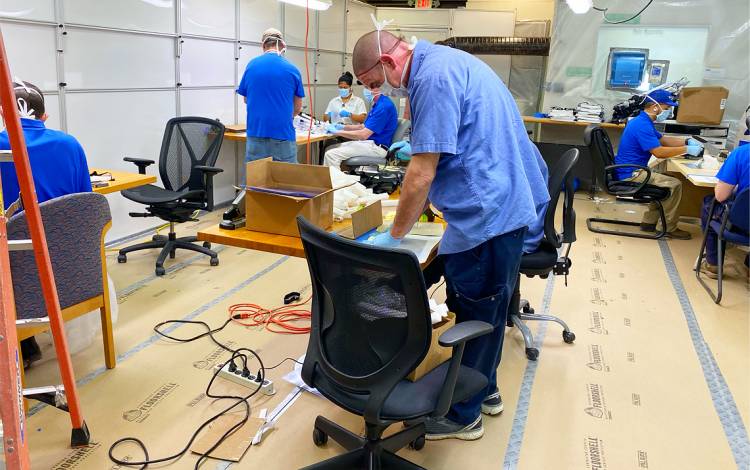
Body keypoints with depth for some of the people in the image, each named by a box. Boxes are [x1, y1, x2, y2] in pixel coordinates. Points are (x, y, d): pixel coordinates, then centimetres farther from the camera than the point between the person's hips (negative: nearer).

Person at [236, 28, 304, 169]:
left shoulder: (251, 65, 3)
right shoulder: (292, 69, -1)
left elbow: (246, 100, 15)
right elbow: (297, 108, 8)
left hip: (256, 132, 2)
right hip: (283, 133, -2)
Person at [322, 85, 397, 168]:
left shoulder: (384, 106, -20)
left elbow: (363, 134, -23)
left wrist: (337, 132, -14)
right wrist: (343, 127, 10)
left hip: (376, 147, -10)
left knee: (331, 154, -19)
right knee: (329, 149, 7)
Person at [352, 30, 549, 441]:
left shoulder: (433, 76, -19)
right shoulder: (444, 60, 13)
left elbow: (422, 174, -20)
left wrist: (394, 235, -11)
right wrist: (421, 145, 20)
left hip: (487, 213, -11)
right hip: (506, 203, 11)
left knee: (473, 315, 4)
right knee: (488, 310, 21)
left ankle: (463, 415, 22)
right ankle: (483, 389, 39)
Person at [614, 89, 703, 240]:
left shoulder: (643, 121, 13)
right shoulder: (642, 125, -20)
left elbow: (663, 139, 22)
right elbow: (659, 152, -25)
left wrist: (687, 141, 8)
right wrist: (686, 150, -16)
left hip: (631, 172, 11)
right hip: (630, 175, -11)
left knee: (666, 181, 21)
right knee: (674, 185, -11)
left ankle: (649, 222, 19)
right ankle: (670, 228, 3)